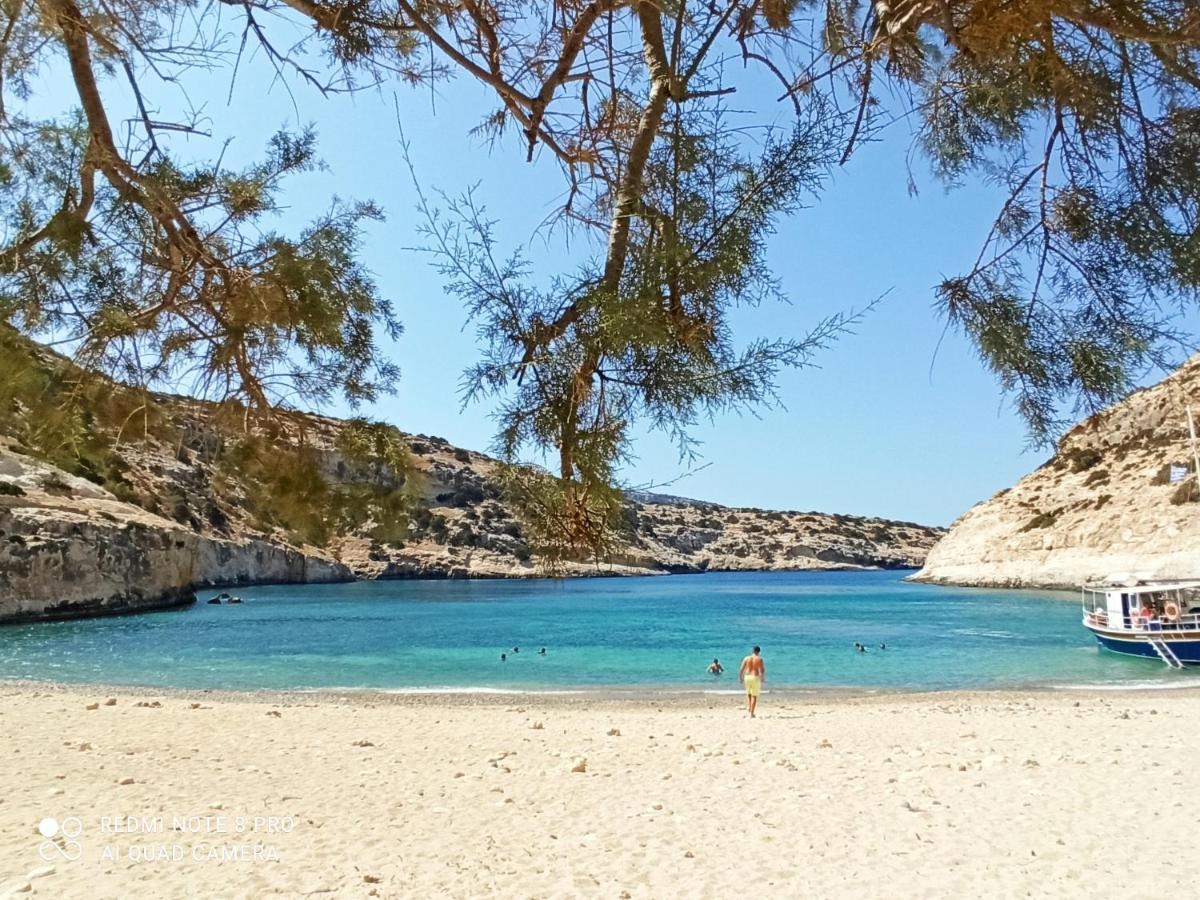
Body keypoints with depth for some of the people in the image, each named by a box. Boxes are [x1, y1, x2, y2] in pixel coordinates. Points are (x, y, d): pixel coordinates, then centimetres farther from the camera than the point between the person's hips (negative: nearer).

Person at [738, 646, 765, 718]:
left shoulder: (746, 658, 5)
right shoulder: (759, 659, -2)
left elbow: (741, 670, 4)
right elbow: (762, 670, -12)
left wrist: (740, 678, 13)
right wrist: (763, 679, -6)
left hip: (747, 677, 3)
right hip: (755, 678, -3)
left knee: (748, 694, 24)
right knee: (754, 696, 5)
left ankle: (749, 707, 4)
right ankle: (751, 713, 2)